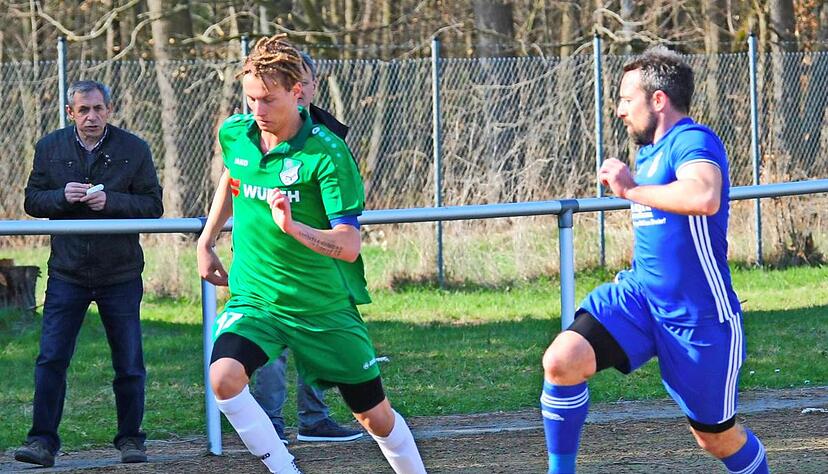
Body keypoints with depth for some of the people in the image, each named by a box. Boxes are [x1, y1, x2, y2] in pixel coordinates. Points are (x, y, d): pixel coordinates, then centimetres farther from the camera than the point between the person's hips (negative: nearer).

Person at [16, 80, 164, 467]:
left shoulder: (134, 150, -2)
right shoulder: (50, 148, 4)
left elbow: (153, 205, -3)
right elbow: (32, 201, 5)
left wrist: (110, 201, -19)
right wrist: (62, 196, -16)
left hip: (121, 274, -1)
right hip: (67, 272, 1)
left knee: (129, 365, 5)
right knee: (51, 359, -6)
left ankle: (130, 440, 17)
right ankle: (42, 441, -4)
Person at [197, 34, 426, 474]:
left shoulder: (326, 153, -19)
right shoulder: (234, 134, -4)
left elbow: (349, 246, -25)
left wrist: (293, 227, -40)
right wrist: (206, 242, 21)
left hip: (325, 305, -3)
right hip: (253, 297, 3)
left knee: (375, 415, 8)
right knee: (224, 376, -27)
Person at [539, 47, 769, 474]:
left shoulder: (693, 142, -16)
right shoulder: (649, 151, 12)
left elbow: (704, 197, -40)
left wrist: (631, 189, -29)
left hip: (699, 318, -7)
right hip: (638, 295, 7)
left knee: (717, 437, 7)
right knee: (561, 361, -18)